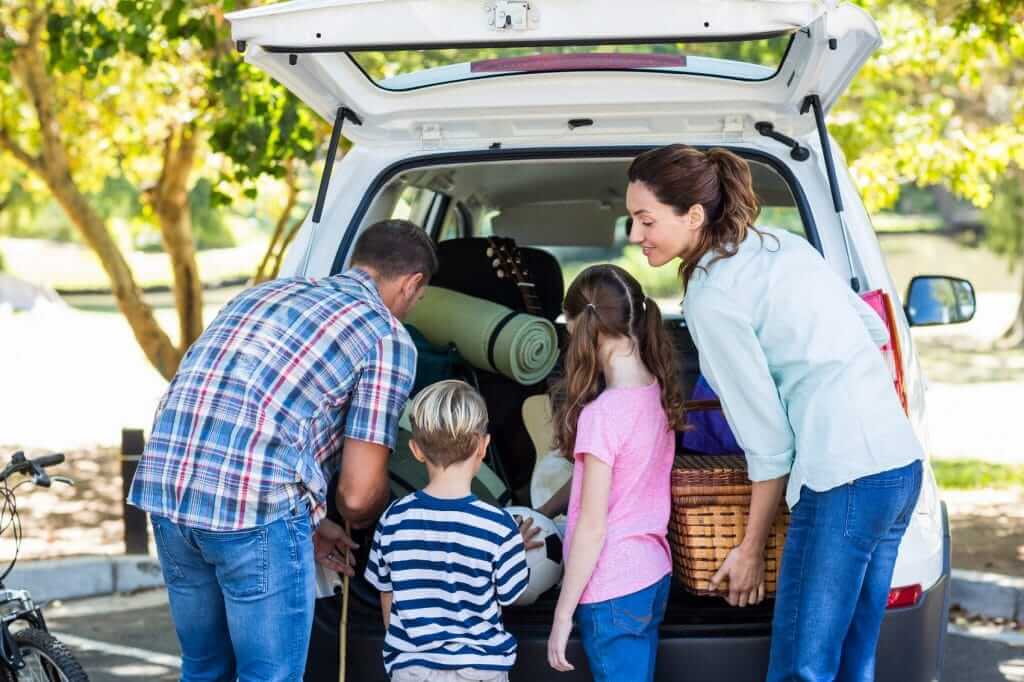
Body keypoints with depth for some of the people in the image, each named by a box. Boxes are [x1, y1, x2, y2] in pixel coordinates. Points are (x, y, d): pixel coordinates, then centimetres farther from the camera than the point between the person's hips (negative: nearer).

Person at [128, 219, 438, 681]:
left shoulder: (266, 292, 25)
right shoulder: (387, 336, 4)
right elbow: (358, 495, 1)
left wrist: (305, 524, 31)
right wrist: (359, 522, 25)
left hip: (164, 487, 7)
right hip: (255, 508, -7)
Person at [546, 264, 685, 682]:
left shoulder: (603, 414, -20)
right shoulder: (659, 395, 2)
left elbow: (593, 527, -18)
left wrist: (562, 616, -11)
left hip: (612, 589, -8)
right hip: (655, 577, 8)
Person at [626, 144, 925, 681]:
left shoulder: (712, 299, -10)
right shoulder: (781, 243, 14)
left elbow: (768, 439, -9)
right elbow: (874, 331, 20)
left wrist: (751, 548, 0)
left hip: (843, 478, -9)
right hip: (903, 461, 9)